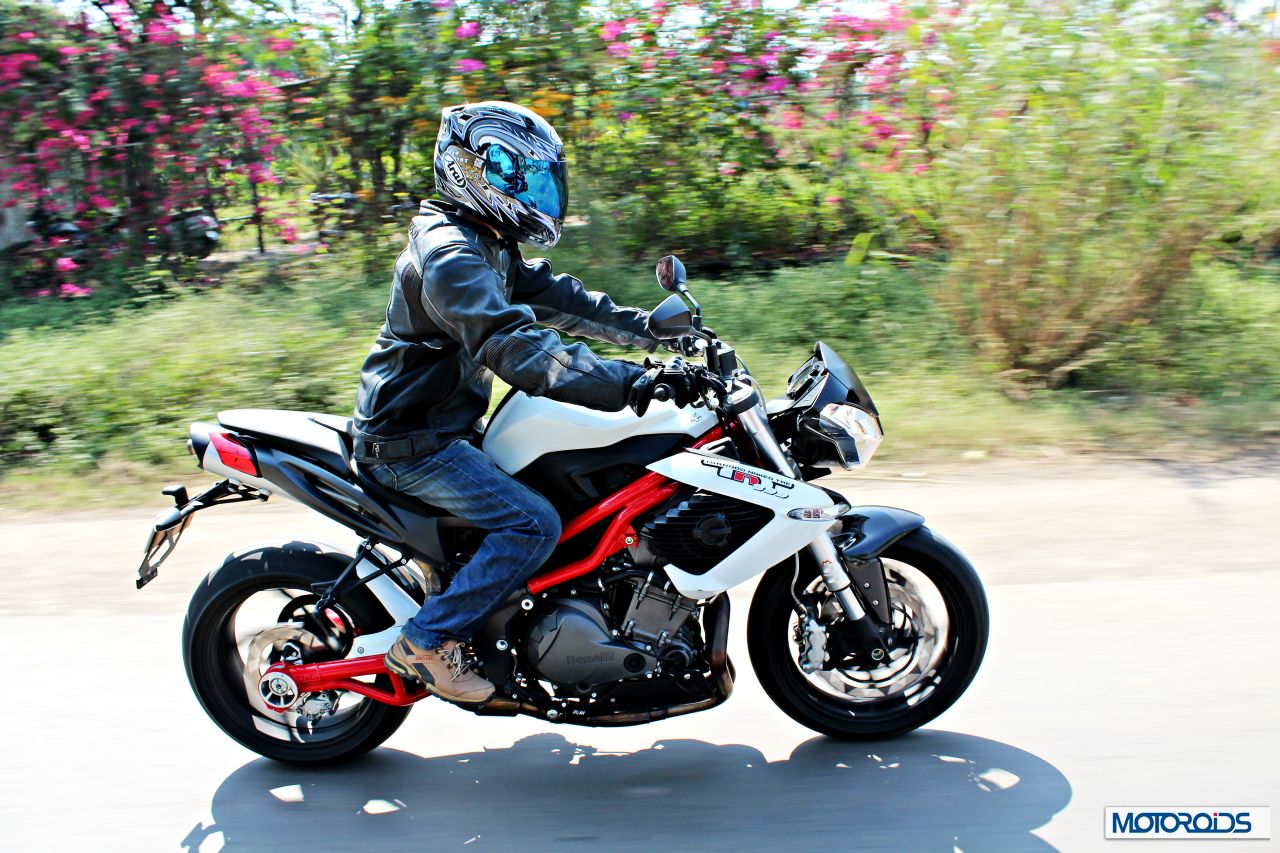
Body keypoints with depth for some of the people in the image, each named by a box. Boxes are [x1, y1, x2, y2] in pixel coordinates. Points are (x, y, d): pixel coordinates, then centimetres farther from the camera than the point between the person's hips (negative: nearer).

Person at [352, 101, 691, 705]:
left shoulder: (489, 245, 12)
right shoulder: (449, 253, -22)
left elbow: (553, 298, 14)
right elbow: (515, 348, -35)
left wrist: (650, 329, 5)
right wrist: (629, 383, -41)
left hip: (444, 425, 11)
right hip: (411, 443, -11)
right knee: (534, 524, -20)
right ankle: (426, 641, -9)